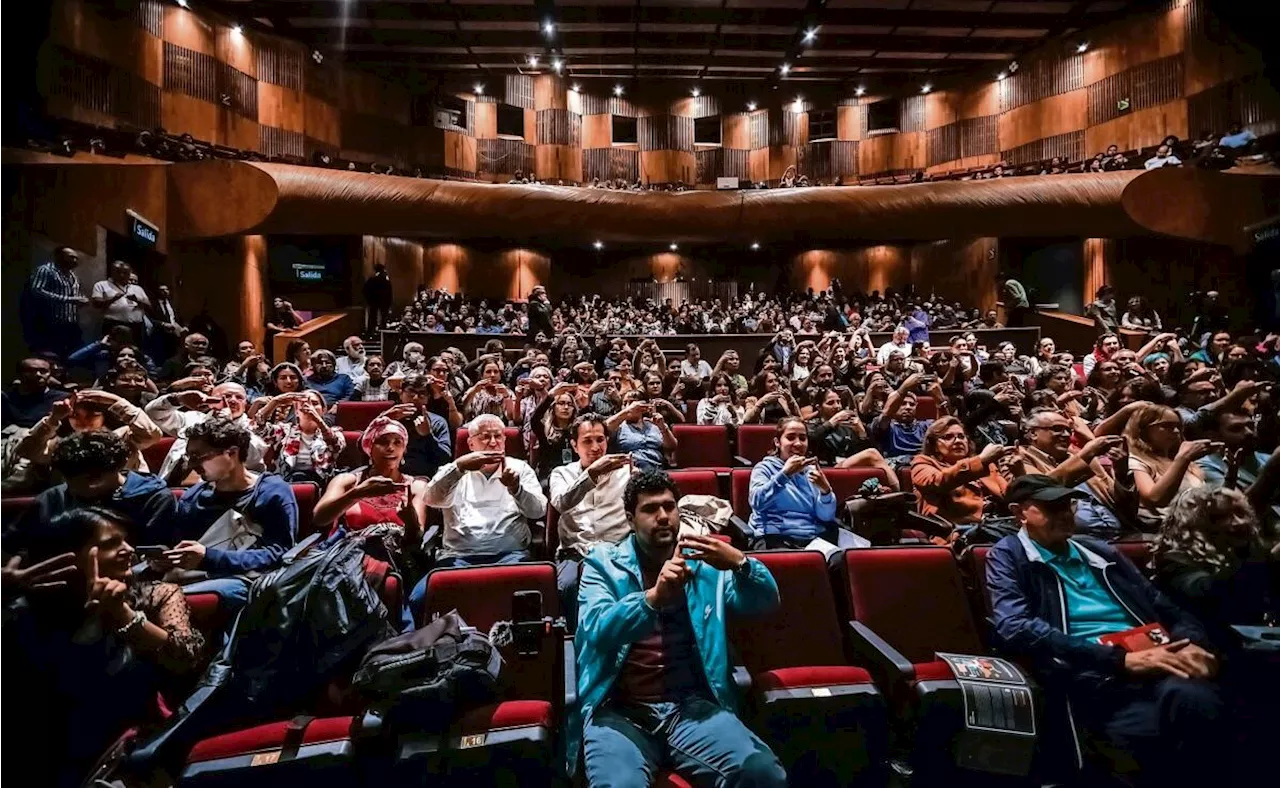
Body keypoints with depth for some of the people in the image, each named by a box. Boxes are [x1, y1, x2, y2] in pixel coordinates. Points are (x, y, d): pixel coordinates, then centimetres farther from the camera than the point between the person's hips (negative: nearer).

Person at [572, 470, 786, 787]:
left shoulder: (704, 563, 13)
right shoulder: (603, 564, 6)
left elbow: (766, 602, 4)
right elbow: (596, 630, -10)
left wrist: (739, 563, -18)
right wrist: (654, 596, -27)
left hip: (692, 704, 3)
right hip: (619, 709, -2)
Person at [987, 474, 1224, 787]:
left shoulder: (1101, 552, 26)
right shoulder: (1009, 555, 6)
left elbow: (1166, 608, 25)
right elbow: (1017, 629, -10)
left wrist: (1191, 643, 0)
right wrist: (1122, 659, -15)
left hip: (1153, 663, 5)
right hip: (1091, 675, -5)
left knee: (1193, 698, -33)